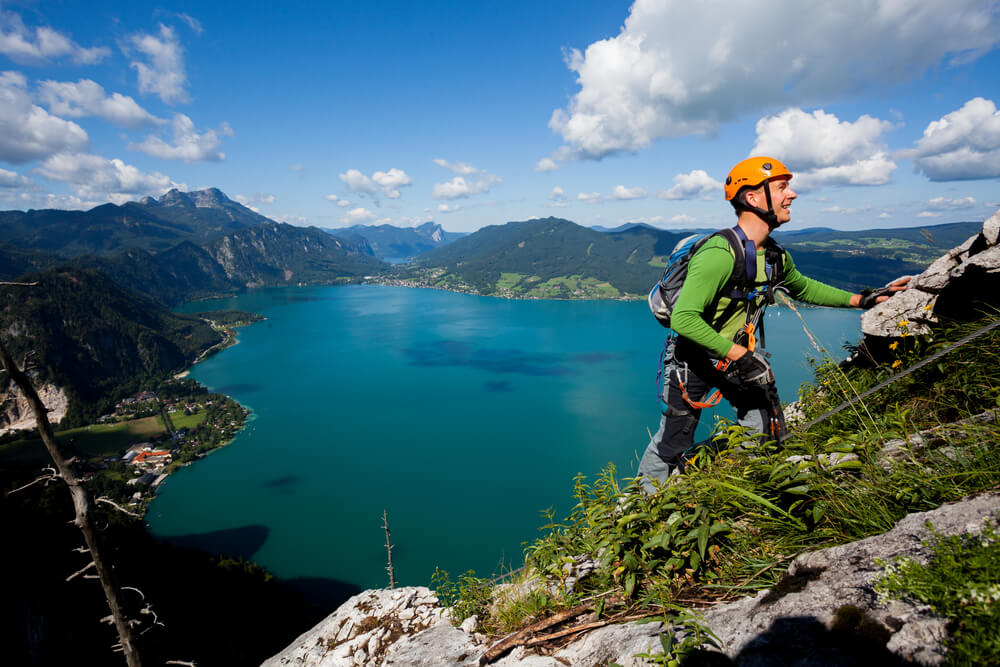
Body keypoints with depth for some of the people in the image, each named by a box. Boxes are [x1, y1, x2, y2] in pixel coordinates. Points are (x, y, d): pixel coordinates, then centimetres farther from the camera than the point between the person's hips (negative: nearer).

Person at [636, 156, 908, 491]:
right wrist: (739, 354, -31)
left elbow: (802, 287, 23)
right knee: (672, 445, 4)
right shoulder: (720, 254, -29)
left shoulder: (775, 256, 0)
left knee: (769, 434, 8)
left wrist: (860, 299, 15)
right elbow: (683, 318, -33)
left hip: (739, 355, 8)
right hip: (694, 358, -7)